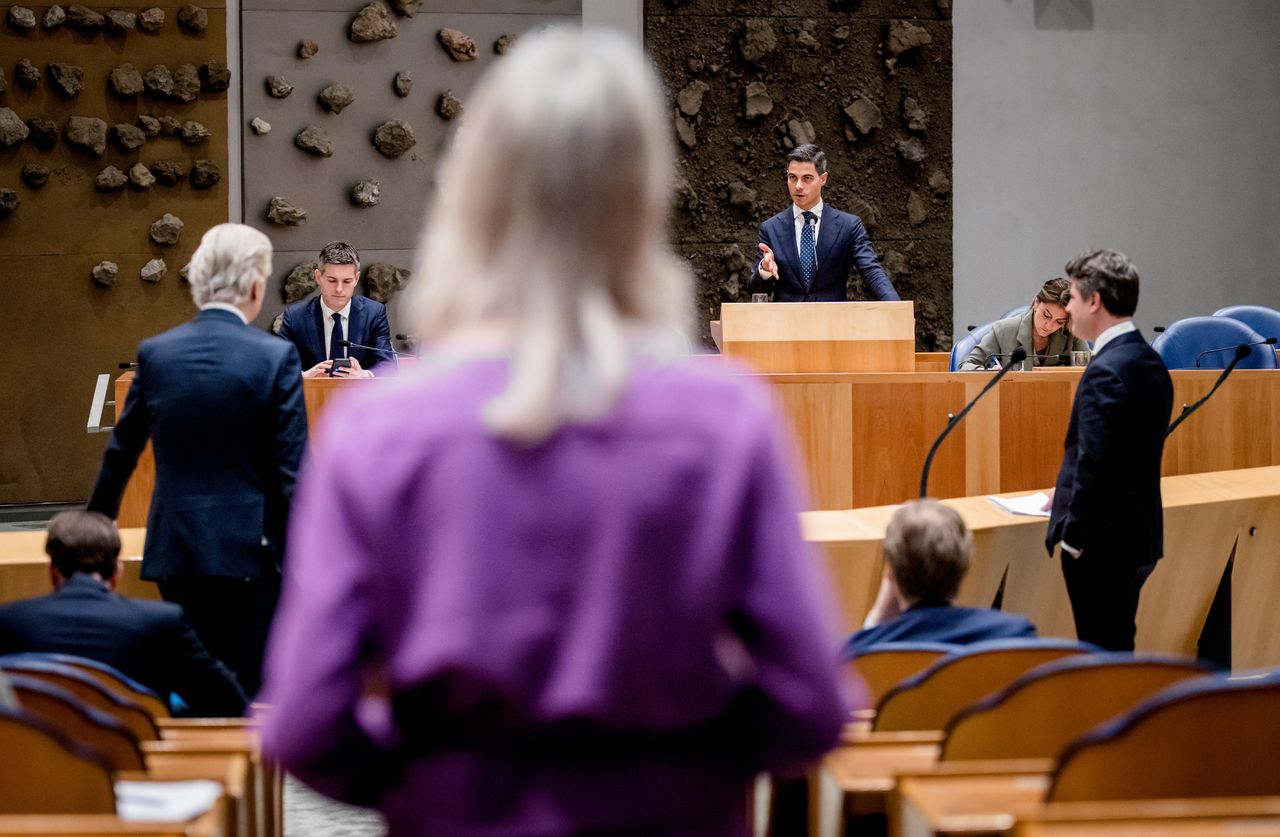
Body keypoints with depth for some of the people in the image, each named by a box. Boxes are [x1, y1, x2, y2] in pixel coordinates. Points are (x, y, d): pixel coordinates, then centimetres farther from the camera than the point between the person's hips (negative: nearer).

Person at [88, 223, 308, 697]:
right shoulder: (275, 358, -10)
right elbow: (291, 471, -10)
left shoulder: (155, 353, 2)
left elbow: (121, 451, 13)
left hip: (174, 551, 4)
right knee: (247, 690, 2)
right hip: (247, 552, -4)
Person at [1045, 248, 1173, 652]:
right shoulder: (1150, 363, 8)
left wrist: (1072, 535, -15)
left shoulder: (1106, 372, -21)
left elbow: (1093, 462, -24)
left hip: (1101, 542, -9)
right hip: (1139, 533, 9)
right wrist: (1070, 494, 18)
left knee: (1102, 649, 0)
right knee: (1118, 644, 18)